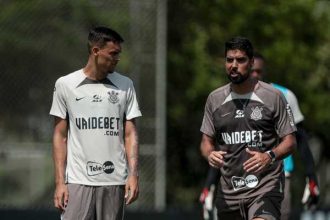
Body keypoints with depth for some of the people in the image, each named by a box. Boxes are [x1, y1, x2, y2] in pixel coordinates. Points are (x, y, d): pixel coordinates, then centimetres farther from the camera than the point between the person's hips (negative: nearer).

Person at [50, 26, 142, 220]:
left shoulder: (125, 85, 8)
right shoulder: (66, 85, 3)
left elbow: (130, 133, 7)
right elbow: (60, 136, 4)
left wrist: (134, 174, -5)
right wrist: (60, 181, -2)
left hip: (114, 182, 2)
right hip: (78, 181, -2)